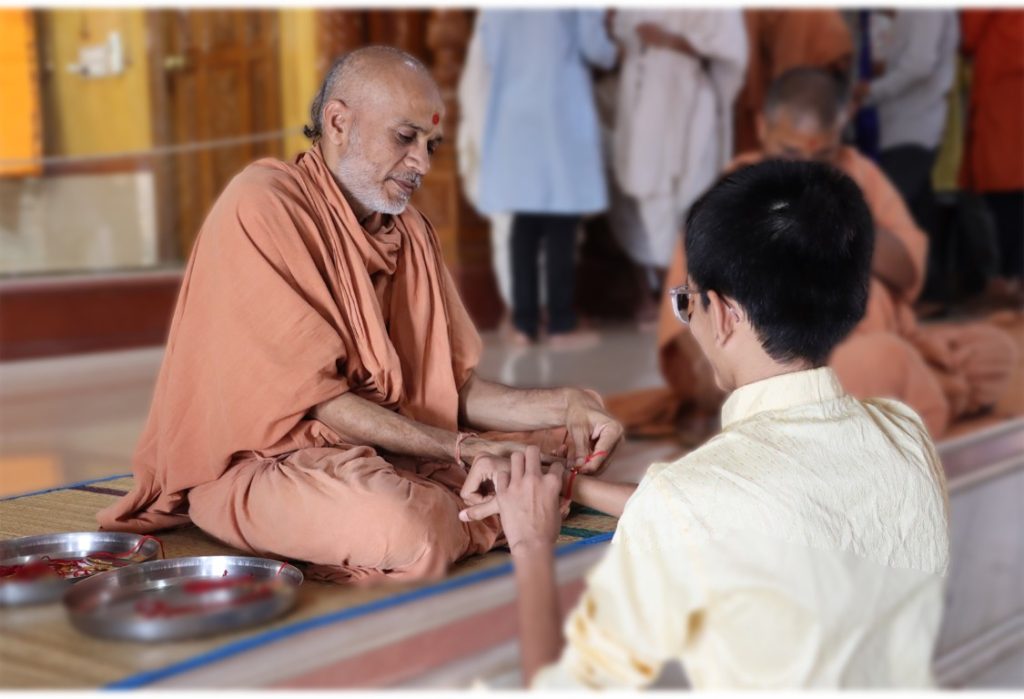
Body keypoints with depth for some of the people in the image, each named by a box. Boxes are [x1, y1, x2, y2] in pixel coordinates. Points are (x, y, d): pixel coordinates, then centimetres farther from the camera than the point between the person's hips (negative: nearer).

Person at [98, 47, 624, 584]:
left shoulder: (412, 233, 7)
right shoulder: (262, 205, -16)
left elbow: (455, 388, 5)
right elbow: (312, 398, -19)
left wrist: (563, 406, -12)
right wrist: (457, 448, -23)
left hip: (387, 456, 7)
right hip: (260, 459, -7)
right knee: (407, 529, -36)